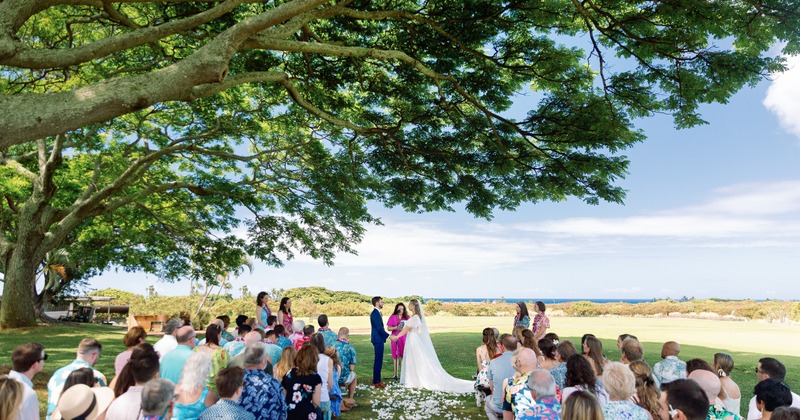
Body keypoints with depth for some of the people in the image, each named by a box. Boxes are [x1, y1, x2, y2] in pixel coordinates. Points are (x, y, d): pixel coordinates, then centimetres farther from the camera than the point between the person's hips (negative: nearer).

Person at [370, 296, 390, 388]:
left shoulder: (377, 313, 15)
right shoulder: (375, 313, -16)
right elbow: (379, 328, -21)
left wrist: (387, 336, 16)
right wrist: (389, 336, -19)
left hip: (379, 339, 10)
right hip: (378, 339, -10)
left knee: (379, 360, 15)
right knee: (378, 360, -5)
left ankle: (378, 379, 22)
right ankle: (376, 381, 1)